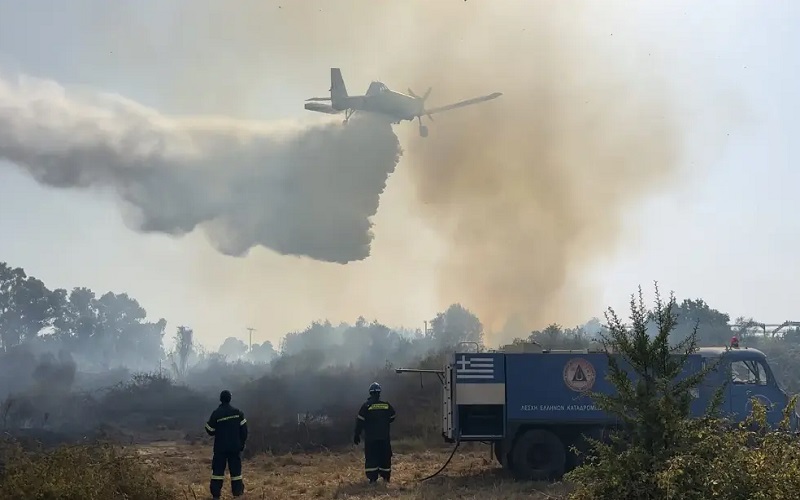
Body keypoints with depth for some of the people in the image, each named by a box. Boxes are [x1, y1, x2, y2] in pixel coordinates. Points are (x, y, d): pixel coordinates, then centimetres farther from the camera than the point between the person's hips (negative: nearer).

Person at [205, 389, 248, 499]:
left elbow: (210, 431, -4)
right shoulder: (238, 412, -3)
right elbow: (244, 429, -2)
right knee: (236, 469, 7)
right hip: (235, 447, 1)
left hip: (220, 447, -1)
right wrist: (242, 443, 7)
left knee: (218, 470, 4)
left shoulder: (216, 413, -9)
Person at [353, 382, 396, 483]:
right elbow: (392, 418, 13)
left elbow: (360, 422, -8)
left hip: (370, 438, -2)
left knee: (371, 457, 2)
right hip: (384, 437, 2)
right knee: (385, 457, 12)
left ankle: (372, 478, -4)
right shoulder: (387, 405, 0)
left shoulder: (366, 405, -8)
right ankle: (386, 477, 15)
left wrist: (357, 435, -2)